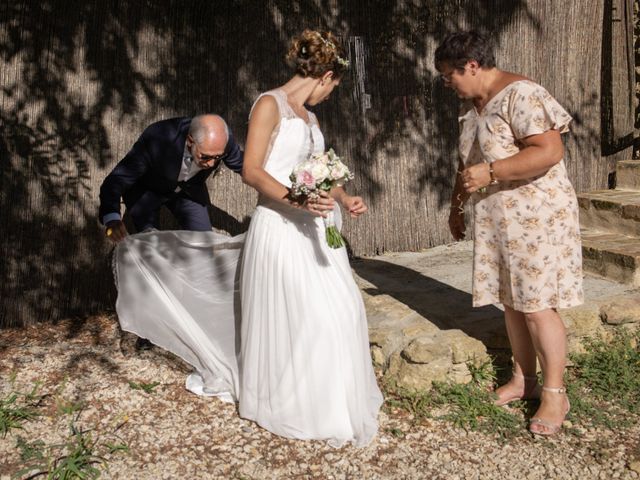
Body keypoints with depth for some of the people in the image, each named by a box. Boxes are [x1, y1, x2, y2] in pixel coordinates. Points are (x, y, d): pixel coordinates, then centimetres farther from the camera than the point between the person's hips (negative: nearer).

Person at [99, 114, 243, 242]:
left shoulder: (222, 138, -30)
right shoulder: (157, 137, -41)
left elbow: (241, 164, -7)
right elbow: (116, 180, -41)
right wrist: (112, 218, -58)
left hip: (188, 189, 3)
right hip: (147, 190, -3)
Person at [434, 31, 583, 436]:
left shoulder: (521, 95, -15)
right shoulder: (472, 106, 13)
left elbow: (550, 151, -24)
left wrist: (491, 172, -25)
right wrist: (457, 205, 24)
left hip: (535, 217, -8)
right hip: (496, 220, 8)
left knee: (536, 305, -5)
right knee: (511, 301, 12)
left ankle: (555, 393, 9)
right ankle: (524, 380, 25)